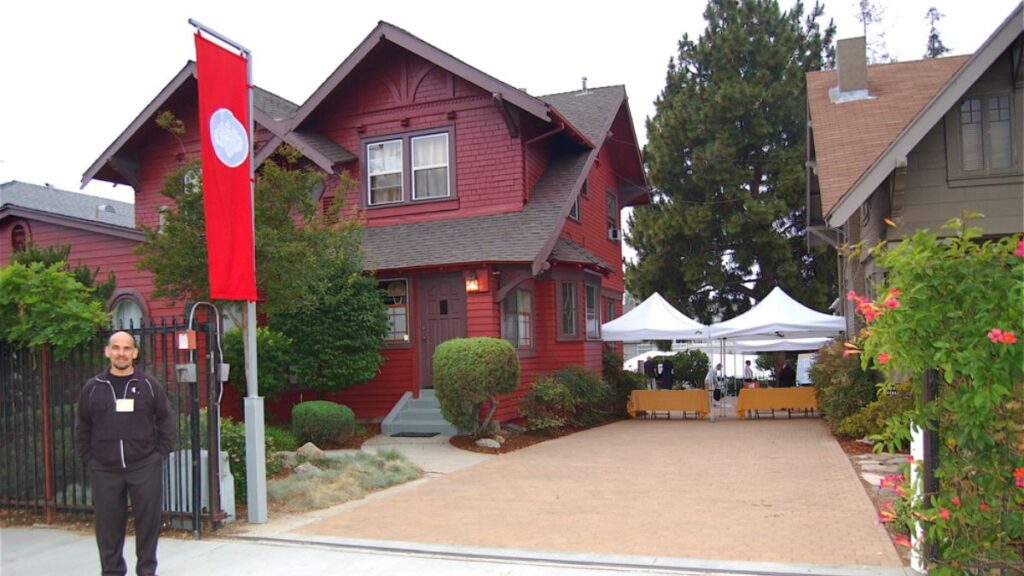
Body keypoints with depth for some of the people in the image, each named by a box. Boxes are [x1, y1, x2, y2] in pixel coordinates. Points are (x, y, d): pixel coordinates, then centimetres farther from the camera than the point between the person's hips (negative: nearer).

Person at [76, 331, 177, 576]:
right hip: (104, 470, 1)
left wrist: (157, 455, 0)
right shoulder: (92, 388, 5)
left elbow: (168, 425, 6)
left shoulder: (149, 386, 1)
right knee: (108, 525, 6)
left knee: (148, 522, 4)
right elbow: (82, 429, 12)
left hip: (144, 468, -1)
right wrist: (90, 460, 4)